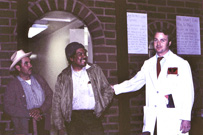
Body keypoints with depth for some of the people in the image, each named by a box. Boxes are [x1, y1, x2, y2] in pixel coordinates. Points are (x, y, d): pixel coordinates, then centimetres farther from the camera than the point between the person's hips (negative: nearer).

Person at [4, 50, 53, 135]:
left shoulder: (39, 79, 10)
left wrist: (40, 109, -12)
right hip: (25, 127, -3)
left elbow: (50, 96, 5)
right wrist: (29, 113, -16)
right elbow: (8, 108, -9)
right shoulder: (12, 85, -2)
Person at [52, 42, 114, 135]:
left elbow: (108, 90, 13)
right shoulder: (63, 77, 5)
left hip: (93, 117, 0)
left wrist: (100, 108, 1)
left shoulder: (95, 70, 7)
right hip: (73, 119, 0)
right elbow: (57, 103, 6)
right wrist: (60, 127, 2)